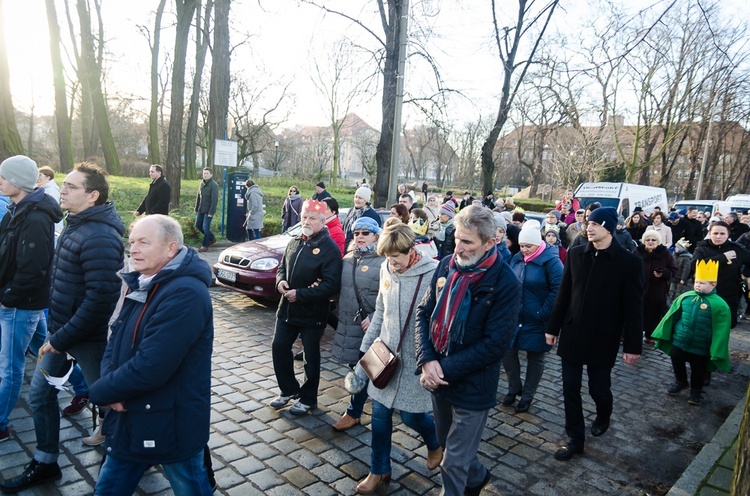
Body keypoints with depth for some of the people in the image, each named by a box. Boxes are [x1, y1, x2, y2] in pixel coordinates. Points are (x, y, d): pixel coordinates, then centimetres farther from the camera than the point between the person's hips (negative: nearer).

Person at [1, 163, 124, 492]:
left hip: (88, 338, -9)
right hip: (60, 330, 9)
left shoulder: (100, 237, -24)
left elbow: (101, 298, -29)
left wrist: (62, 340, -20)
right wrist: (56, 335, 14)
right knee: (40, 394, 18)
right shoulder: (75, 225, 7)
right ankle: (45, 464, 37)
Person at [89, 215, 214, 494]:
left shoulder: (186, 293, -27)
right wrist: (111, 382, -12)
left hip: (172, 427, -8)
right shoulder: (141, 284, 6)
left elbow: (149, 367, -29)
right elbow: (116, 341, 9)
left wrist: (100, 392, -13)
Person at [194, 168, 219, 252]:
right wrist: (196, 209, 14)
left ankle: (205, 245, 8)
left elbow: (214, 200, -18)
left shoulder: (214, 185, -13)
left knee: (205, 227, -5)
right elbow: (198, 197, 17)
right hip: (201, 210, 8)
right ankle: (212, 238, 27)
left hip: (208, 210, -8)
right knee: (198, 225, 12)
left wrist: (211, 212, -20)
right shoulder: (202, 184, 10)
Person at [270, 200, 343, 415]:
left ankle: (308, 398, 29)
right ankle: (289, 390, 35)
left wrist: (300, 294, -24)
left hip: (313, 314, -7)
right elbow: (282, 266, 18)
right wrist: (280, 280, -6)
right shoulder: (295, 242, 6)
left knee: (311, 357, 8)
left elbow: (332, 285, -23)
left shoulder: (329, 248, -16)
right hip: (287, 308, 7)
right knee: (279, 347, 14)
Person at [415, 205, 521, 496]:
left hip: (472, 386, -6)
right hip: (438, 378, 6)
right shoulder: (447, 265, -2)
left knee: (454, 463, 7)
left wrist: (446, 369, -19)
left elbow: (496, 344, -19)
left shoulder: (505, 284, -18)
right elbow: (424, 312, 0)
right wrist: (427, 361, -14)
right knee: (449, 444, 27)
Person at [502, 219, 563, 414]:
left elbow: (557, 290, -19)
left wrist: (543, 314, -19)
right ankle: (514, 387, 29)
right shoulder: (517, 259, 5)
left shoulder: (550, 261, -13)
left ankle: (527, 396, 26)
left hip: (536, 321, -5)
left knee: (535, 358, 10)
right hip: (514, 317, 5)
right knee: (507, 351, 7)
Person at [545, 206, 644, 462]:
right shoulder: (575, 253, -1)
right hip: (571, 335, 3)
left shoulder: (629, 262, -10)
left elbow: (633, 307, -7)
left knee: (598, 388, 12)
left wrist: (632, 345, -6)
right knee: (570, 389, 6)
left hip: (603, 339, -3)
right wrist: (553, 327, 7)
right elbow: (563, 294, 4)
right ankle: (575, 439, 23)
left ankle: (603, 417, 46)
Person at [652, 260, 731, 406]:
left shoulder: (719, 305, -15)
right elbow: (672, 317, 5)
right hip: (679, 342, 3)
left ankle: (696, 391, 34)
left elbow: (720, 330, -14)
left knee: (698, 370, 12)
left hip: (700, 347, -3)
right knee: (676, 362, 14)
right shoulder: (685, 297, -3)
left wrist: (716, 352, -16)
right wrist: (663, 334, 5)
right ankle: (681, 383, 38)